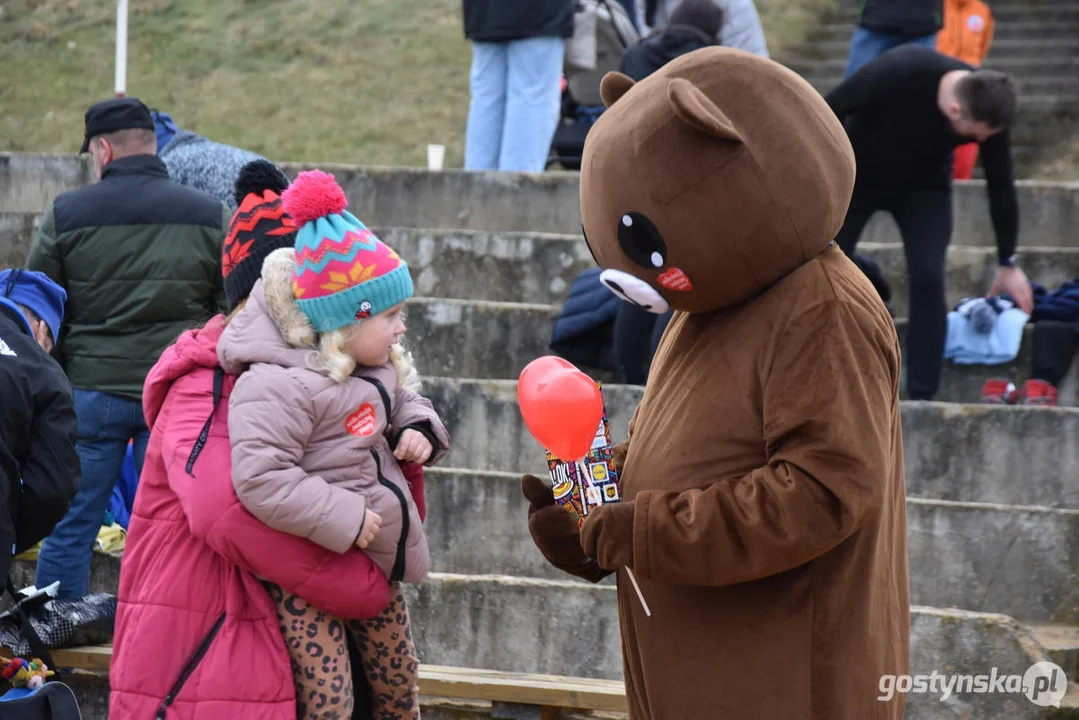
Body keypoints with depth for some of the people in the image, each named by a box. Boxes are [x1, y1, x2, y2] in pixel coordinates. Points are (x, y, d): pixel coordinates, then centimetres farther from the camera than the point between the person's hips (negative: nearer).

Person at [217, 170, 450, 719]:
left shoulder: (377, 367, 6)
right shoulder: (280, 385, -24)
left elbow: (404, 400, 28)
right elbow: (259, 478, -31)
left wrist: (419, 430, 3)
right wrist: (342, 518, -26)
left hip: (372, 556, 9)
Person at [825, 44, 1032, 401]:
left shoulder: (989, 111, -25)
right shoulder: (897, 73, -37)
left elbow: (1001, 188, -10)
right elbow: (829, 111, -23)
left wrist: (1008, 263, 0)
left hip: (923, 188, 2)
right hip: (855, 178, -2)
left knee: (928, 276, -17)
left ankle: (922, 397, -14)